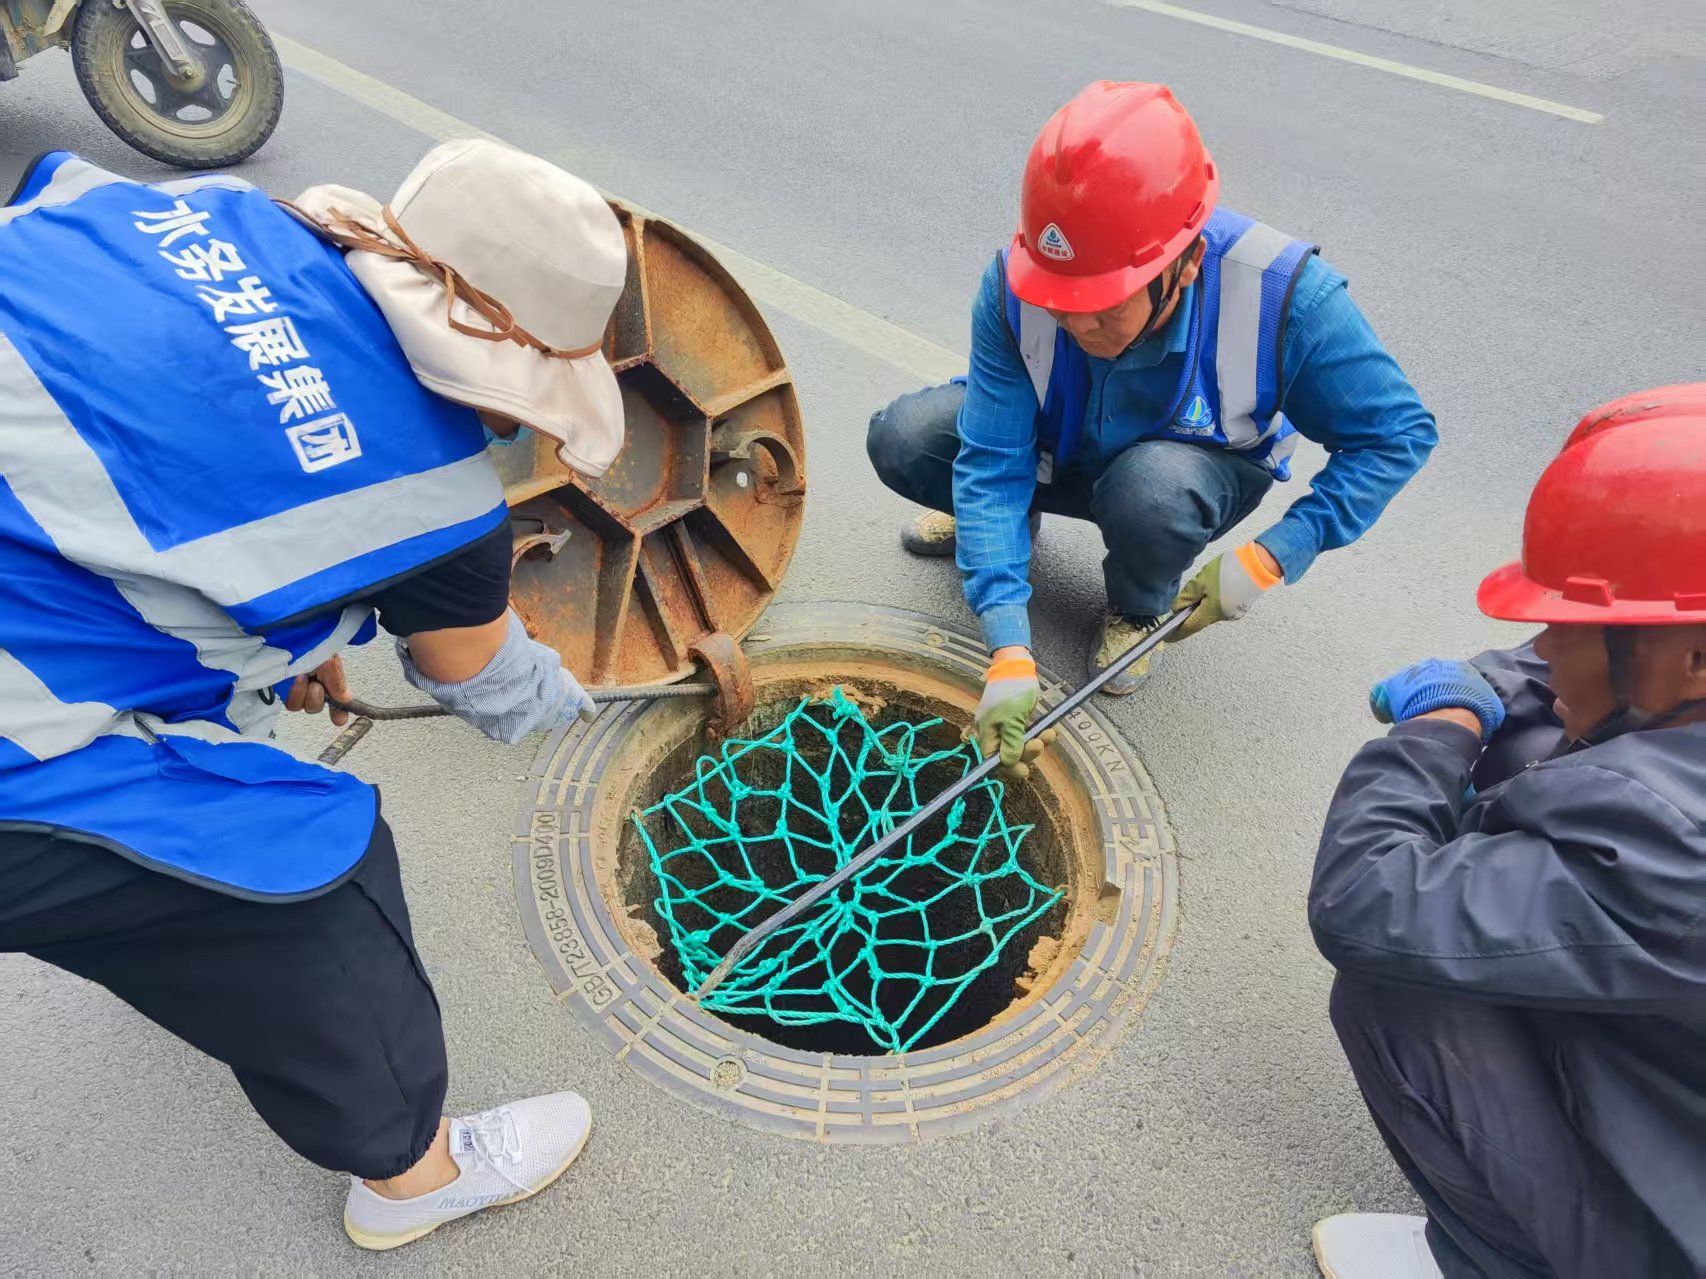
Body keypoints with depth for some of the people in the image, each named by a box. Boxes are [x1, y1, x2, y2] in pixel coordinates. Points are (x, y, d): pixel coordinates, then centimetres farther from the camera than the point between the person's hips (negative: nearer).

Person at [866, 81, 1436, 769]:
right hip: (1061, 450, 2)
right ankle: (1000, 517, 13)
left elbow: (1399, 432, -21)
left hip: (1200, 465, -1)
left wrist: (1269, 557, -30)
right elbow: (993, 461, -31)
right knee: (900, 439, -21)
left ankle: (1138, 609, -3)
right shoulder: (1014, 285, -30)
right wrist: (1010, 651, -39)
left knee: (1152, 487, -40)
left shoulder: (1281, 293, -33)